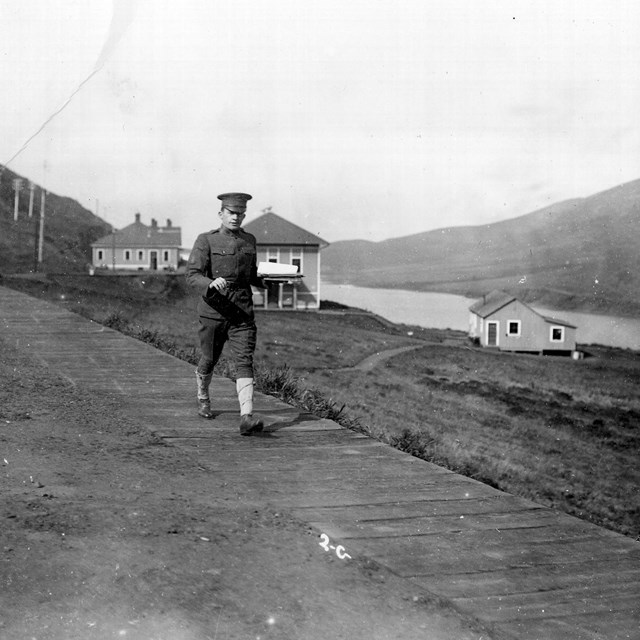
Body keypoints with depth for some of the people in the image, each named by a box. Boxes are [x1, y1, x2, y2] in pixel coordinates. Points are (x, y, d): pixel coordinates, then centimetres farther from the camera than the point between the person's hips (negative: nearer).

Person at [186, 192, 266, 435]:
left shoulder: (249, 241, 11)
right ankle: (203, 399, 43)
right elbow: (192, 275, -11)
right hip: (213, 310, -2)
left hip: (242, 312, 2)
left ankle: (246, 417, -21)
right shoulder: (206, 240, -3)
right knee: (208, 361, 13)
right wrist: (211, 283, -31)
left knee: (244, 361, -12)